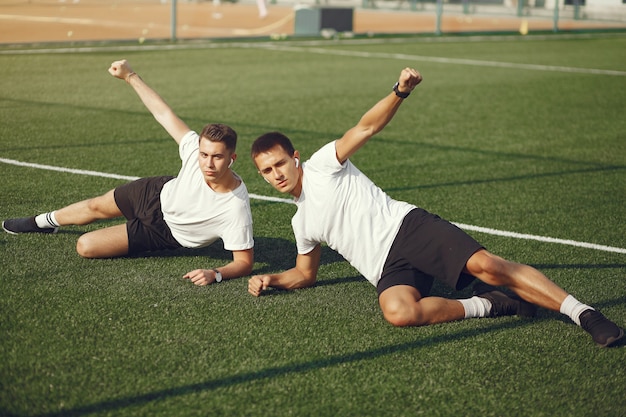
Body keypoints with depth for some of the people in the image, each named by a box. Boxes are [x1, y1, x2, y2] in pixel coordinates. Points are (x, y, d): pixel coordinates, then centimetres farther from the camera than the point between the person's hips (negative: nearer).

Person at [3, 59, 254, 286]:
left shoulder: (236, 209, -42)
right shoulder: (196, 149, -32)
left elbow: (245, 261, -35)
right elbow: (164, 114, -19)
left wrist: (215, 274, -54)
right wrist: (130, 76, -15)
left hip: (165, 231, -3)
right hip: (160, 193, 3)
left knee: (86, 247, -5)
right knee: (95, 207, 28)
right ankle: (44, 222, 60)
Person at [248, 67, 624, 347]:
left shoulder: (322, 166, 8)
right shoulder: (301, 222, 25)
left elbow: (366, 128, -4)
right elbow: (305, 273, 36)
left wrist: (400, 92, -21)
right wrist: (271, 279, 16)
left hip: (407, 226, -4)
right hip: (389, 268, 4)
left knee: (483, 264, -29)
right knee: (398, 311, -33)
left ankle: (584, 314, -25)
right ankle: (489, 305, -16)